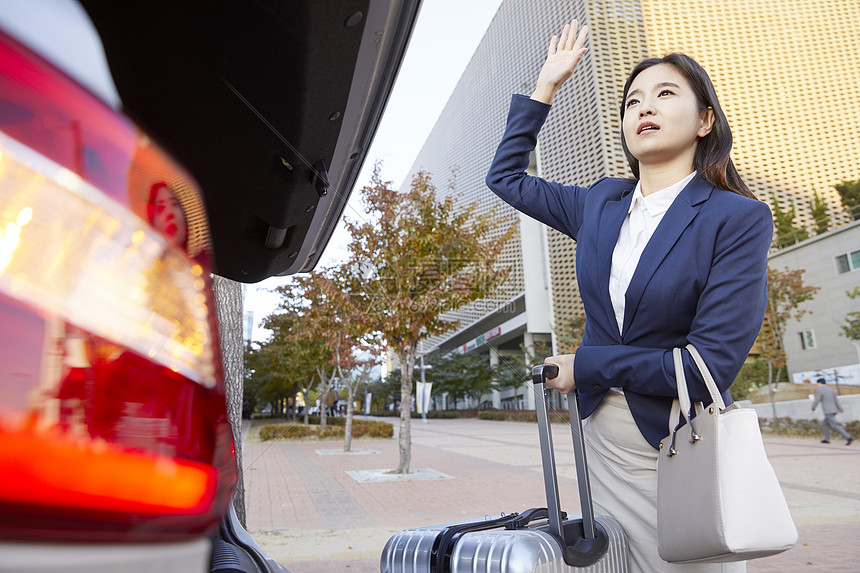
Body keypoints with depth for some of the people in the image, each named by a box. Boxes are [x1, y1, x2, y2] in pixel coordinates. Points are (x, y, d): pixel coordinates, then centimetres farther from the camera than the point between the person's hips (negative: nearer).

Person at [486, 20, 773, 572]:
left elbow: (712, 365, -19)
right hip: (604, 436, 4)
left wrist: (585, 365, -12)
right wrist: (545, 87, 12)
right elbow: (507, 175, 17)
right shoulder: (601, 205, 4)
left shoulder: (739, 219, -11)